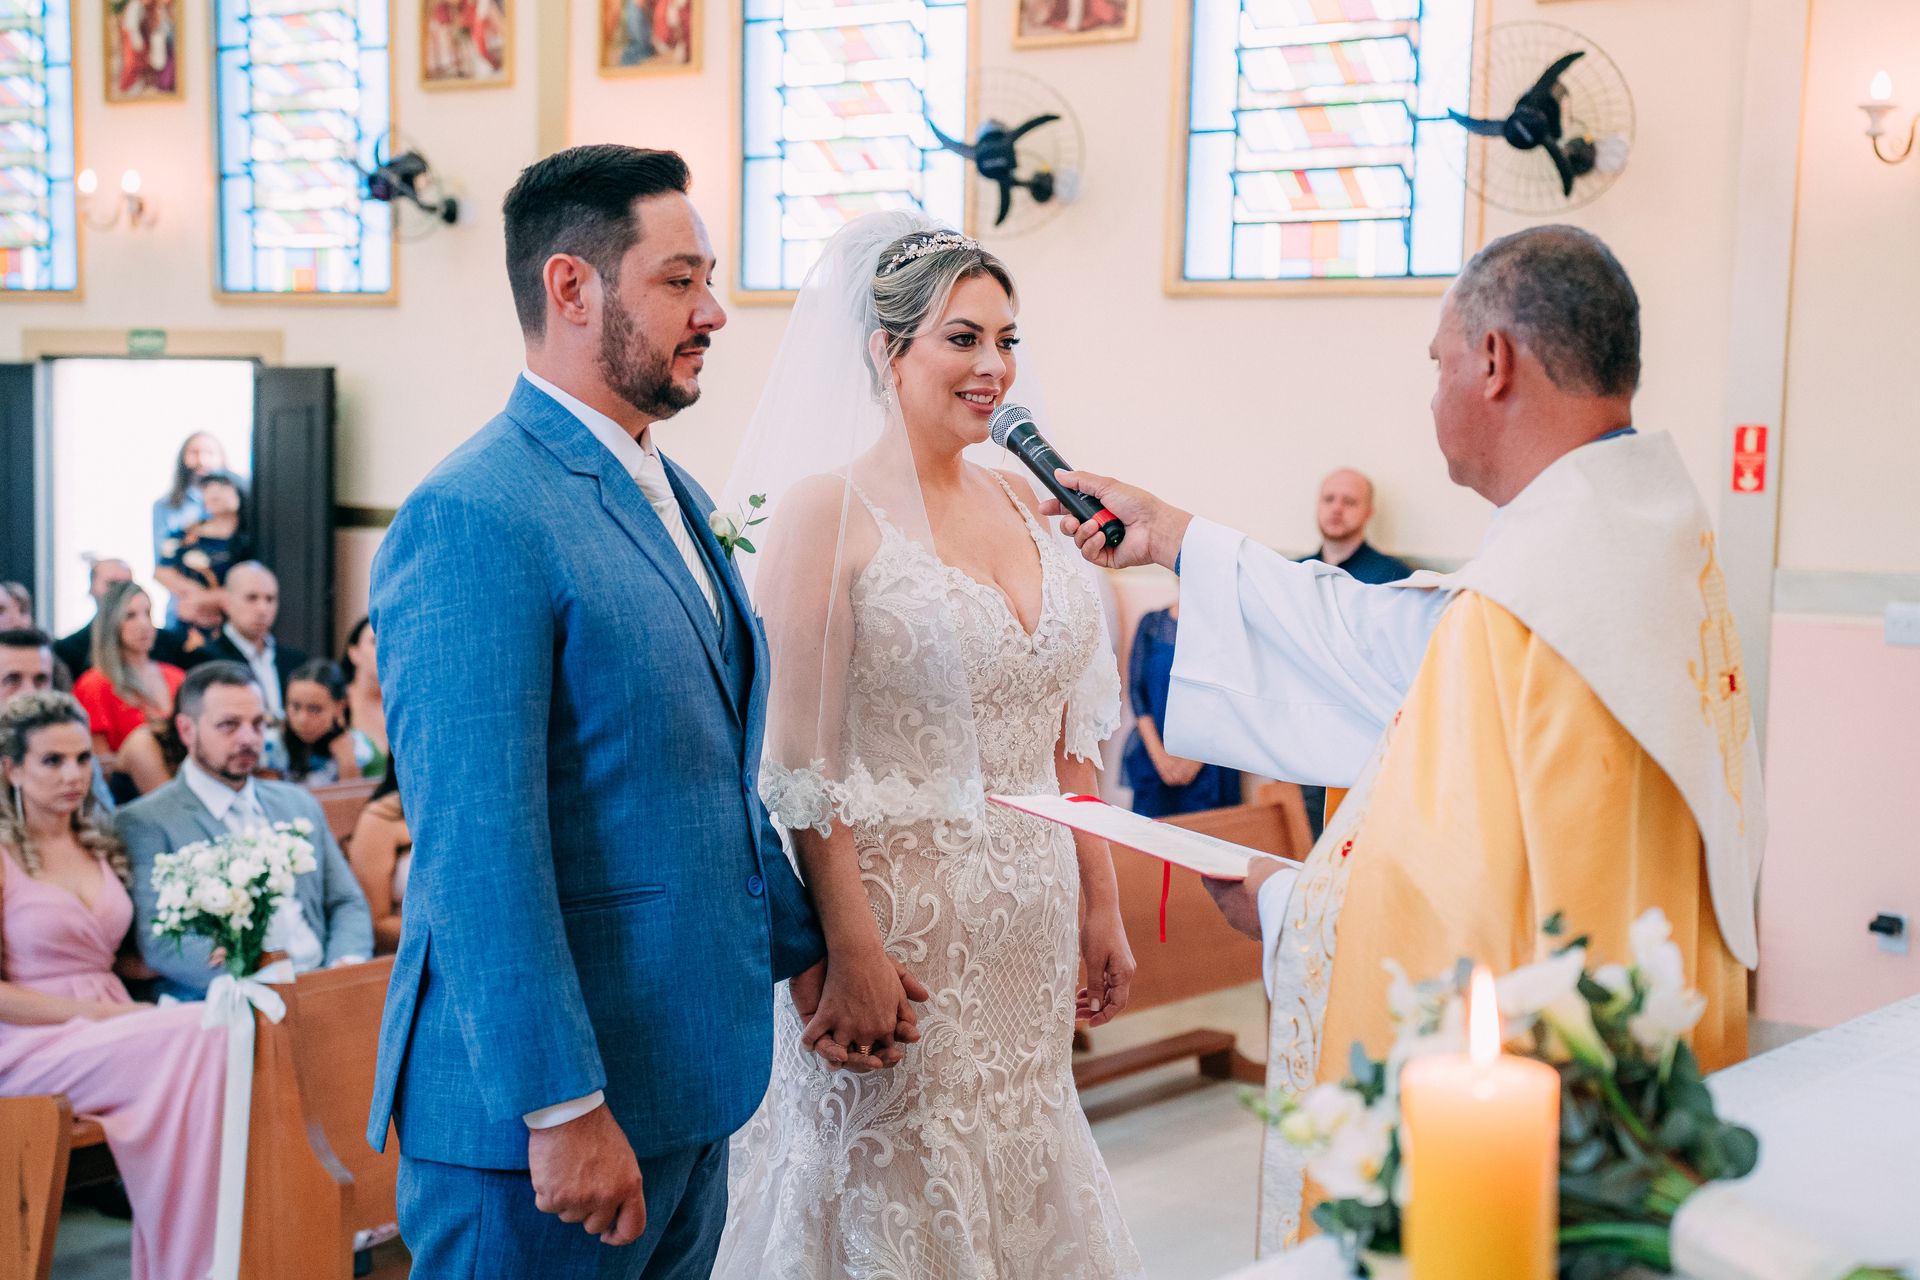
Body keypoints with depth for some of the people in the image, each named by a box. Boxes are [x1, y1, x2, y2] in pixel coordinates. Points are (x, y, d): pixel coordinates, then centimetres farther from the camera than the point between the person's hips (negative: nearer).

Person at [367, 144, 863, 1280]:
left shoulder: (675, 499, 13)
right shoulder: (474, 520, -17)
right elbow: (476, 847, -22)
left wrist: (801, 944, 18)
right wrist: (563, 1107, -22)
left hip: (686, 1077, 9)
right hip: (546, 1106, -9)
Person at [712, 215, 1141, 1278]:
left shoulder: (1019, 500, 8)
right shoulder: (827, 509, -11)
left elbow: (1064, 740, 11)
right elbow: (804, 759, -14)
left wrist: (1100, 906, 9)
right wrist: (853, 954, -17)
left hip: (1030, 921, 6)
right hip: (902, 910, -6)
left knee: (1013, 1171, 17)